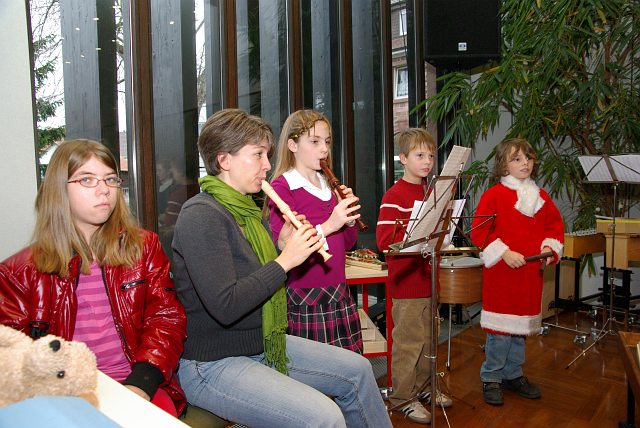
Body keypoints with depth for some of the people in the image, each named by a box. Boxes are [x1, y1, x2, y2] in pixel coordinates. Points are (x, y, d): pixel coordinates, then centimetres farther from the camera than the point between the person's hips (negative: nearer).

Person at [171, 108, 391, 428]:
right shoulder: (201, 216, -20)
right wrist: (284, 260, -22)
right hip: (213, 364, -9)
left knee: (357, 369, 10)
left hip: (263, 345, 9)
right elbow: (225, 307, -29)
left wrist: (282, 247, -3)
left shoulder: (244, 209, 8)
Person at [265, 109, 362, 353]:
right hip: (303, 297, -6)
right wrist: (327, 226, -24)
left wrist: (349, 217, -3)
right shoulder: (281, 187, -8)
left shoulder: (328, 186, 13)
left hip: (339, 293, 6)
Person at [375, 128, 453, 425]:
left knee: (428, 338, 19)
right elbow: (384, 240, -21)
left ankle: (423, 386, 37)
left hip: (429, 278, 8)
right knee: (408, 341, 1)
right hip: (407, 282, -8)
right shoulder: (394, 195, -14)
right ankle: (403, 397, 17)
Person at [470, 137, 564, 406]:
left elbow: (555, 225, 19)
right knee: (500, 328, -1)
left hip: (531, 272, 6)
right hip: (501, 273, -6)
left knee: (521, 325, 15)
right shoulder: (493, 195, -7)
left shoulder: (541, 196, 11)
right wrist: (504, 252, -19)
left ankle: (513, 374, 31)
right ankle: (491, 379, 15)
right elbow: (479, 231, -11)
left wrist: (550, 247, 0)